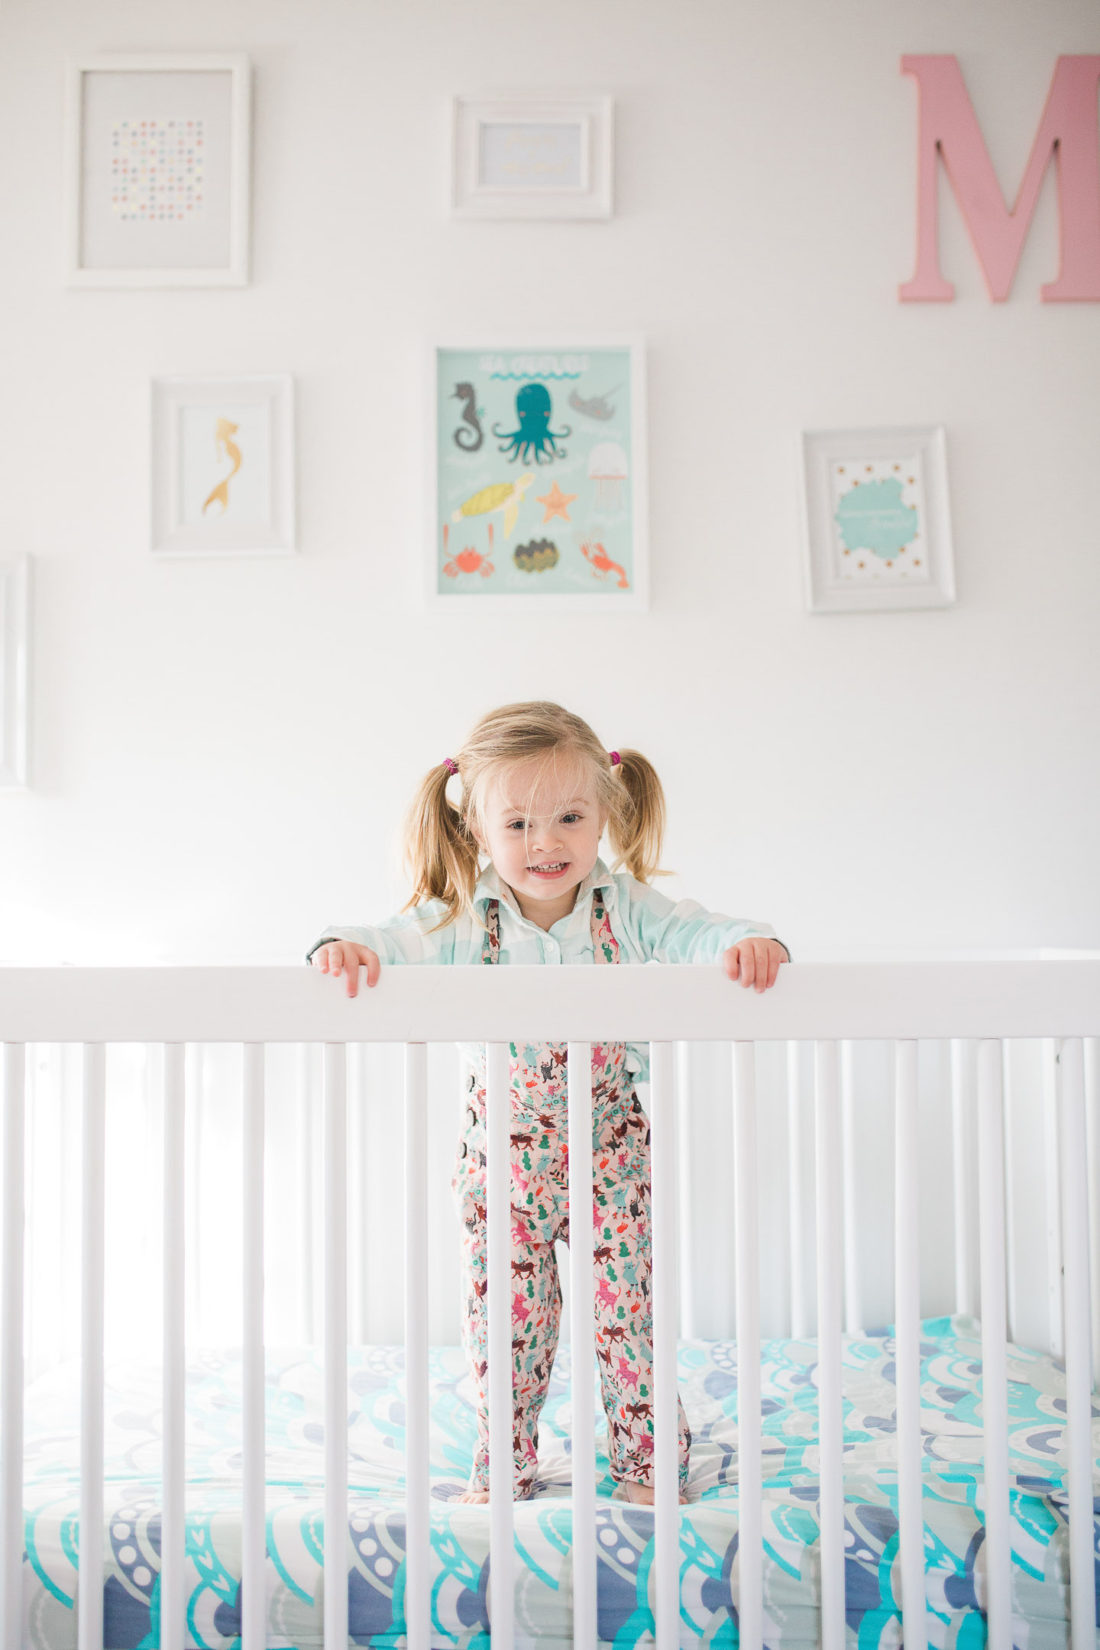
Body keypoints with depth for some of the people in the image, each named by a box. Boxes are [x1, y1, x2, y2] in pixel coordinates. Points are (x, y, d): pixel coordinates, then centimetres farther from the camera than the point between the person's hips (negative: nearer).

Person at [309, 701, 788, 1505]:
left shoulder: (623, 907, -9)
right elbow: (400, 942, -20)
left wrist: (746, 942, -40)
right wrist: (348, 948, -42)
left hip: (610, 1149, 0)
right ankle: (502, 1474, 30)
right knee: (505, 1320, 10)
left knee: (627, 1311, 6)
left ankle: (648, 1463, 27)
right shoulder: (464, 920, -11)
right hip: (503, 1157, 0)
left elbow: (694, 933, -19)